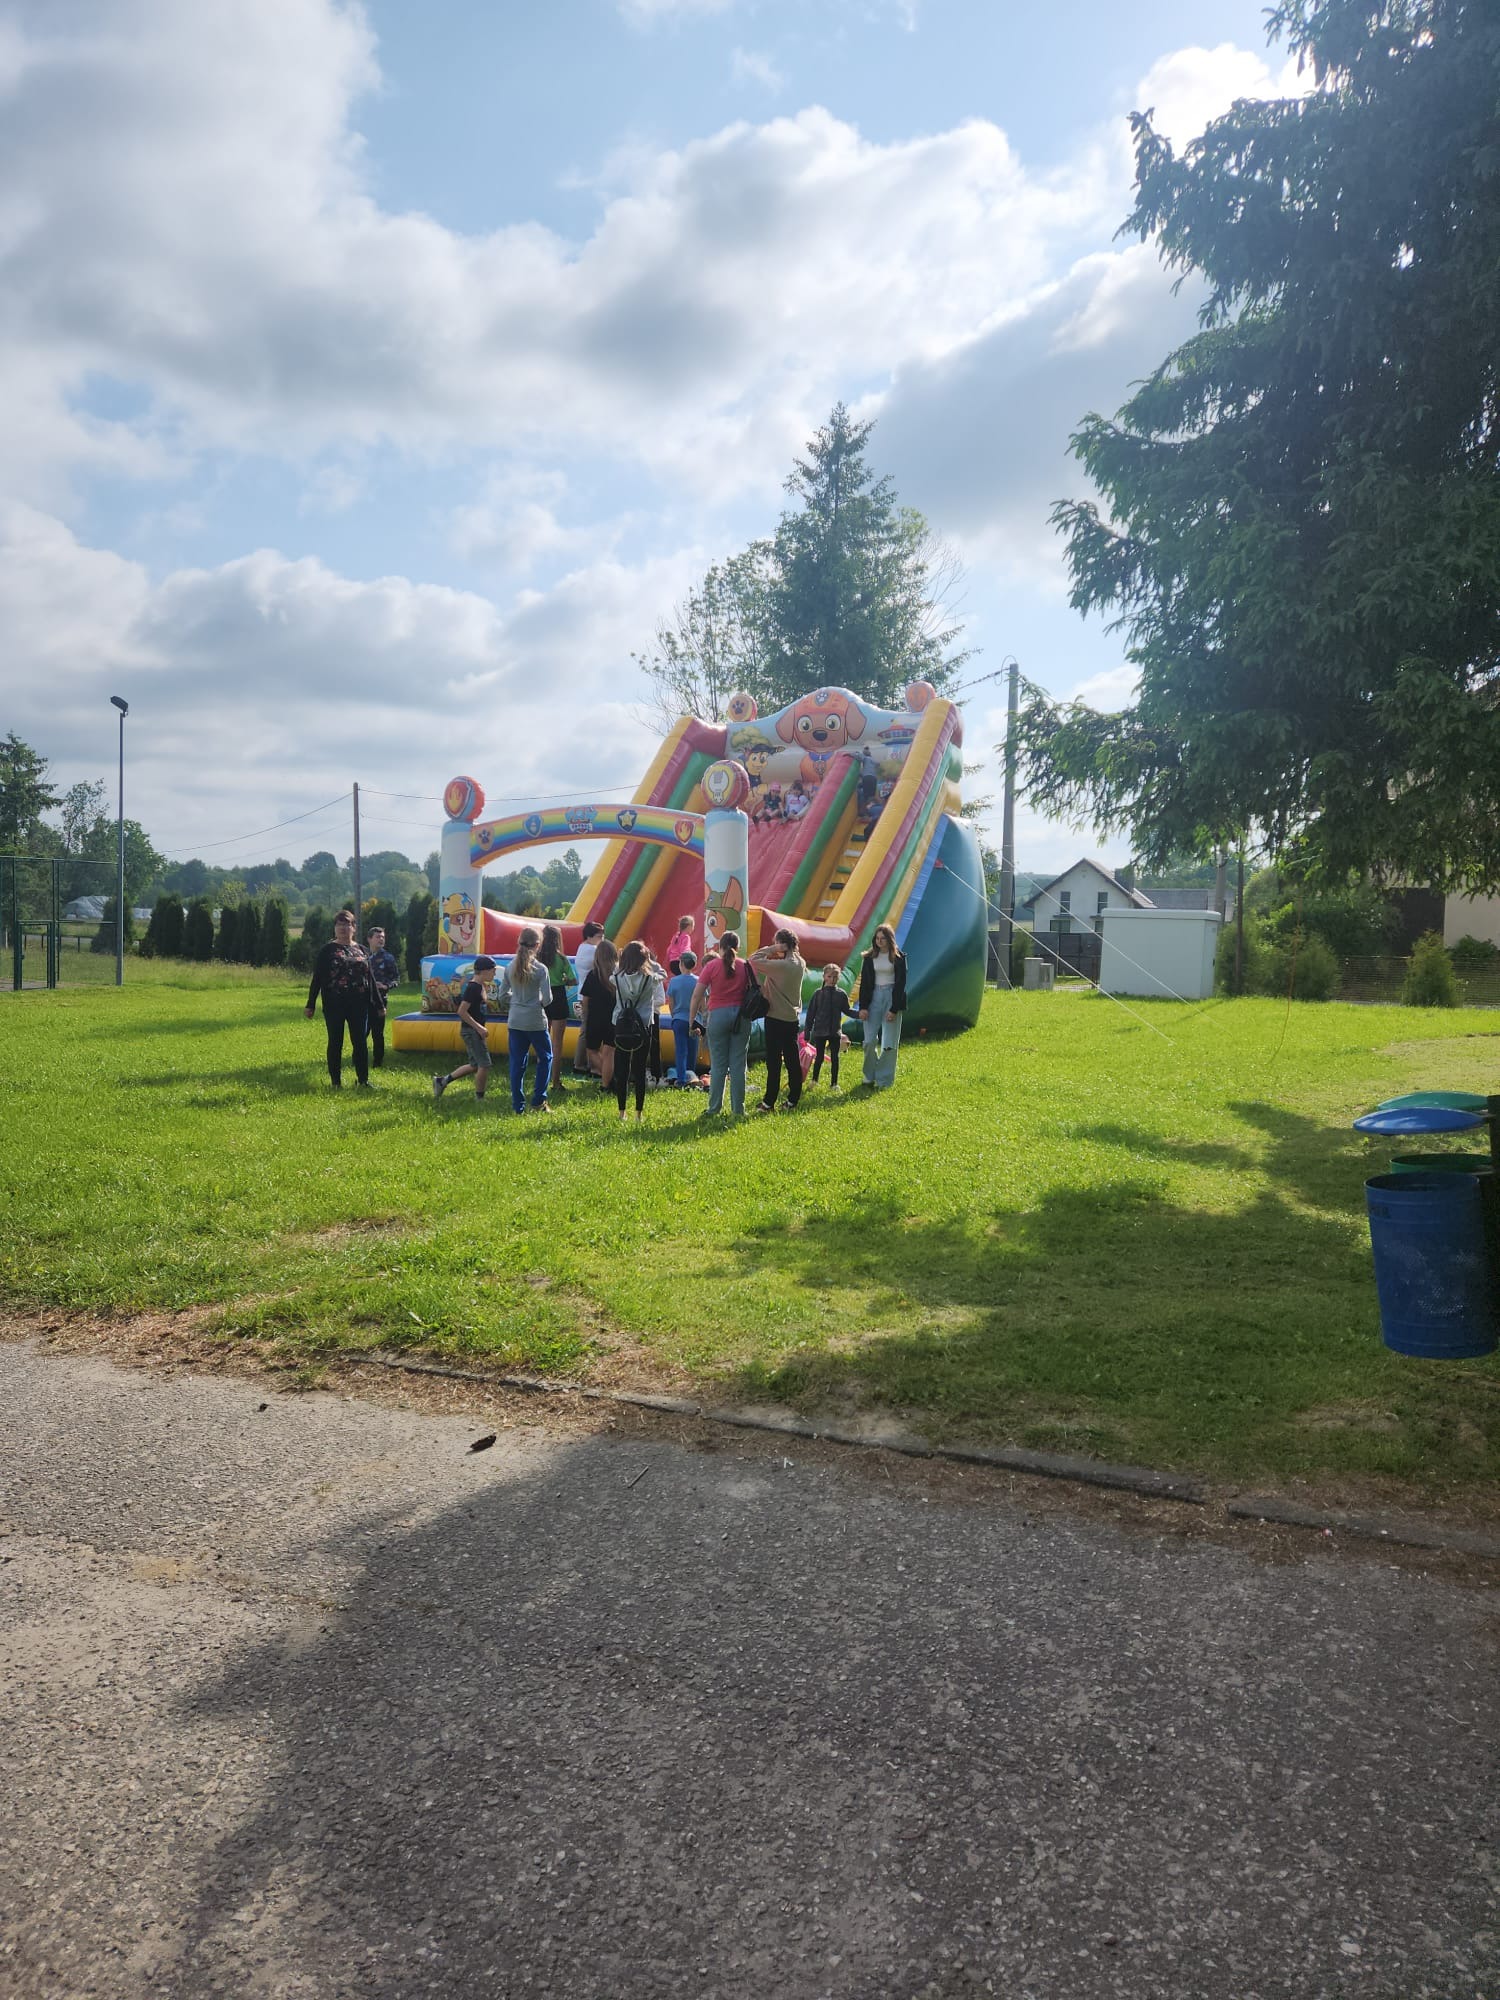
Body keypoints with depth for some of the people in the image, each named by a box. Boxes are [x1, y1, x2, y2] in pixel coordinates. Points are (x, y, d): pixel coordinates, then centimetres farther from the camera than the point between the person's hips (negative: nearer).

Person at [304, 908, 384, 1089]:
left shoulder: (361, 950, 10)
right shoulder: (328, 950, 1)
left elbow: (370, 978, 14)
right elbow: (317, 978, 0)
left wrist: (379, 1004, 13)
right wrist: (310, 1005, -5)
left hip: (358, 1005, 3)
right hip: (334, 1005, -2)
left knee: (361, 1042, 3)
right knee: (335, 1043, 4)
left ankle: (363, 1081, 10)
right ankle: (336, 1082, 12)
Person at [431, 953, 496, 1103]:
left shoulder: (481, 986, 10)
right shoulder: (473, 987, -19)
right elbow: (462, 1011, -23)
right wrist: (479, 1027, -21)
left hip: (475, 1029, 10)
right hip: (471, 1030, -10)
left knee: (474, 1065, 17)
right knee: (484, 1065, -4)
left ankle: (441, 1081, 24)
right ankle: (479, 1099, 8)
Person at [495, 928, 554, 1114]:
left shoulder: (510, 967, 0)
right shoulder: (540, 969, -13)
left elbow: (502, 995, 4)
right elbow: (547, 998, -14)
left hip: (515, 1021, 4)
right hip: (536, 1022, -4)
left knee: (517, 1063, 8)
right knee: (545, 1057, 15)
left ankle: (517, 1106, 10)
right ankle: (538, 1100, 11)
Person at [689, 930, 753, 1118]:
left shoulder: (712, 965, -3)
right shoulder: (745, 966, 4)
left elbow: (697, 995, -6)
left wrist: (692, 1020, 0)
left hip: (718, 1015, -2)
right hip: (741, 1016, 2)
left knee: (718, 1065, 4)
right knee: (738, 1065, 5)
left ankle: (714, 1109, 5)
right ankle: (738, 1110, 7)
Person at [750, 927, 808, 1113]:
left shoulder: (780, 965, -21)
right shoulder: (800, 963, 2)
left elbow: (754, 961, -19)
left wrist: (769, 949, -11)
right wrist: (774, 953, 0)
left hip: (776, 1018, -7)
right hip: (793, 1017, 7)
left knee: (773, 1061, -2)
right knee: (792, 1060, 10)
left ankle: (769, 1103, 3)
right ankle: (793, 1100, 14)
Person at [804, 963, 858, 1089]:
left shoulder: (841, 994, 1)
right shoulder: (818, 993, -4)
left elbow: (847, 1010, 7)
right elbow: (811, 1013, -2)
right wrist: (808, 1031, -2)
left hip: (835, 1032, 2)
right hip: (820, 1031, -2)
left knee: (834, 1058, 7)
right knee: (819, 1057, 6)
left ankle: (834, 1083, 16)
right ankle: (814, 1081, 22)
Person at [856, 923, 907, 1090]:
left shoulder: (898, 957, -2)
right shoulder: (869, 957, 6)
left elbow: (901, 984, -4)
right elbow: (864, 983, 6)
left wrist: (894, 1009, -10)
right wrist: (863, 1007, -3)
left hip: (892, 997, -2)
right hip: (873, 997, 2)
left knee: (889, 1044, -3)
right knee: (869, 1041, -2)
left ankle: (884, 1080, 5)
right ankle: (870, 1076, 15)